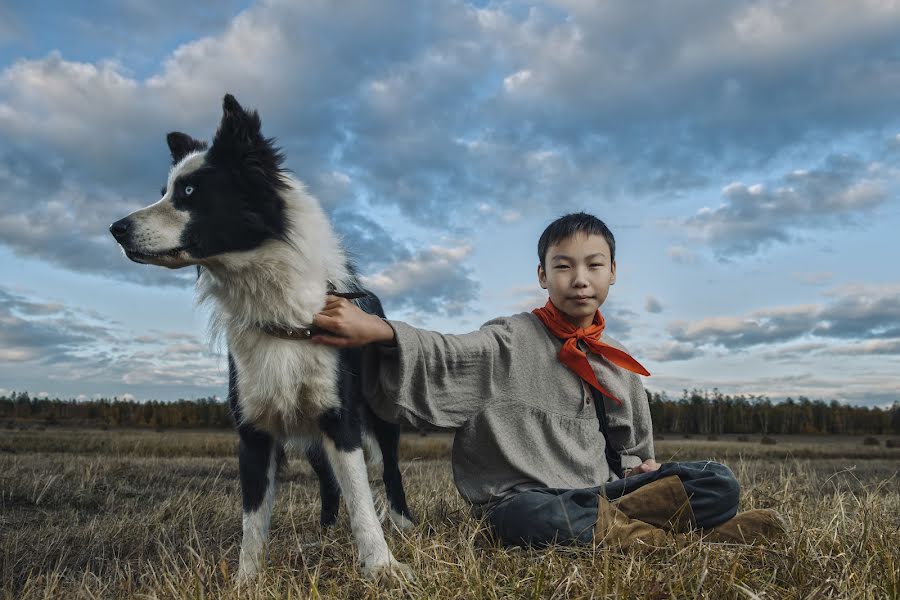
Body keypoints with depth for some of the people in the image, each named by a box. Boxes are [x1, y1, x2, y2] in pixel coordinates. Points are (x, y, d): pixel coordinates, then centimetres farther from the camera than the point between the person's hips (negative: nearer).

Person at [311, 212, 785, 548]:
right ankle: (670, 532, -21)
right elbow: (445, 356, -24)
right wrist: (378, 330, -43)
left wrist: (642, 467, 1)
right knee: (533, 519, -40)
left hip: (601, 491, 5)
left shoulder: (618, 360, 11)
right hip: (525, 496, -5)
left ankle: (608, 523, -21)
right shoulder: (512, 341, -5)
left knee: (717, 483, -9)